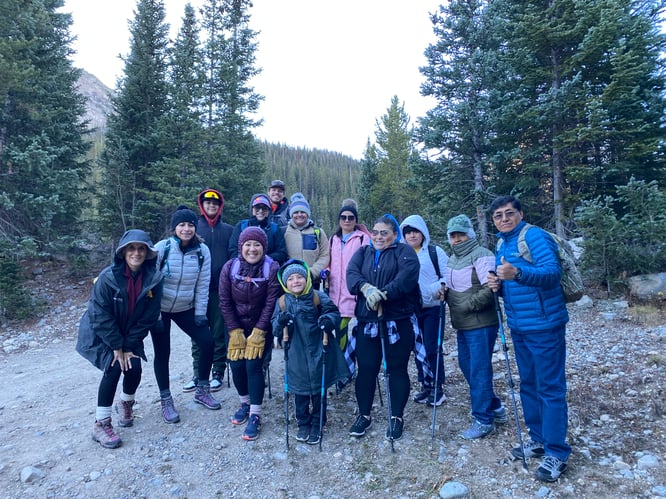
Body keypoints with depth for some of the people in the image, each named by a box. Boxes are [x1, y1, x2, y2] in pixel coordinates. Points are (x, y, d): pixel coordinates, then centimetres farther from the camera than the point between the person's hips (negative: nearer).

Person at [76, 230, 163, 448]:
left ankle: (125, 404, 24)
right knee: (113, 368, -19)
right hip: (100, 334, -3)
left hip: (129, 335, 3)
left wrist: (128, 345, -12)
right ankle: (101, 424, -2)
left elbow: (148, 317, -11)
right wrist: (117, 347, -18)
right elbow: (101, 317, -21)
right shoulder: (108, 278, -25)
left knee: (134, 368, -10)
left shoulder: (153, 279, -17)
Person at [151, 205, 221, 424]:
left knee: (207, 342, -3)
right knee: (162, 353, 2)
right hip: (161, 308, -2)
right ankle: (166, 401, 20)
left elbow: (202, 285, -4)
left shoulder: (202, 251, -9)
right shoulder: (162, 248, -16)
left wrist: (200, 313, -5)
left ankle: (202, 391, 18)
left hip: (186, 309, 3)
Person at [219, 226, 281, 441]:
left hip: (261, 327, -3)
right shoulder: (230, 268, -10)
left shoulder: (272, 268, -17)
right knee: (236, 365, -3)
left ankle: (255, 416, 1)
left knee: (253, 365, -13)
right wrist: (235, 332, -11)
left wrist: (258, 332, -18)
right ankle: (245, 404, 24)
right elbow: (224, 302, -7)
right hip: (237, 327, 3)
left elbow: (271, 303, -17)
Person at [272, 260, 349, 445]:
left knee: (319, 391, 13)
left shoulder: (318, 297, -8)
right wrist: (280, 321, -22)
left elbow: (334, 312, -6)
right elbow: (275, 327, 1)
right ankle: (303, 424, 35)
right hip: (296, 356, 2)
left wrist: (329, 319, -28)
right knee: (300, 391, 14)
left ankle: (317, 426, 31)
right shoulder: (282, 302, -1)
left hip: (318, 353, -1)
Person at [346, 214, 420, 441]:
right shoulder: (363, 252, 14)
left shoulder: (405, 252, 2)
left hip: (398, 321, -3)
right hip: (367, 321, 3)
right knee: (366, 368, 7)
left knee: (397, 368, 7)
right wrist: (366, 288, -25)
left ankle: (396, 417, 24)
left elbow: (407, 277, -17)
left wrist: (383, 294, -28)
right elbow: (352, 273, -5)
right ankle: (364, 415, 26)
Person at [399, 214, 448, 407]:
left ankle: (438, 388, 12)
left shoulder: (435, 252, -2)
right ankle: (425, 385, 25)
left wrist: (440, 287, -23)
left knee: (432, 348, -3)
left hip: (432, 308, -4)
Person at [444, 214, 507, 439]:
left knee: (479, 370, -3)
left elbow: (490, 289, -22)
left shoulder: (481, 255, -13)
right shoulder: (452, 258, 13)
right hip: (463, 325, 9)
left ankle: (483, 419, 13)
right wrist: (444, 292, 1)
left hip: (481, 324, -9)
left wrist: (468, 306, -18)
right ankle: (495, 407, 34)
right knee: (466, 365, 17)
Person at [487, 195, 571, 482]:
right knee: (528, 385, 17)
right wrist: (498, 285, -3)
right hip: (518, 327, 9)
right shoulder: (501, 246, 12)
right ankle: (538, 439, 33)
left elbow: (553, 272, -27)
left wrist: (517, 272, -42)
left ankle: (557, 453, 14)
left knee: (550, 388, 1)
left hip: (544, 325, -8)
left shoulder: (535, 236, -13)